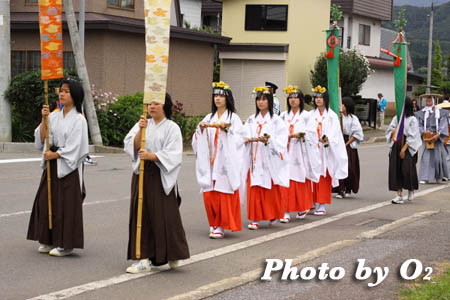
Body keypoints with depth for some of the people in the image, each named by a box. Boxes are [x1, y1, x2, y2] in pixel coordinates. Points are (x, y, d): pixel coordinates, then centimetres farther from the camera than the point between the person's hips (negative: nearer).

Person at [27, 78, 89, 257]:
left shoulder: (78, 119, -6)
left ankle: (66, 244, 4)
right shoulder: (54, 116, 9)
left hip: (68, 167, -6)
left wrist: (54, 155, -10)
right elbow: (42, 140, 2)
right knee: (46, 201, 6)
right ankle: (48, 240, 16)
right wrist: (44, 119, -8)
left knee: (66, 203, -3)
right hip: (51, 166, 6)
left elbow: (74, 147, -12)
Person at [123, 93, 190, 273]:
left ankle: (173, 256, 15)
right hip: (142, 175, 4)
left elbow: (172, 154, -11)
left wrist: (151, 155, -23)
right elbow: (130, 146, -1)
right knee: (143, 216, 2)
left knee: (164, 216, -2)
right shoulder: (142, 124, 11)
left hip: (161, 177, -4)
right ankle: (145, 259, 6)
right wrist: (140, 130, -15)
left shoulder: (172, 128, -1)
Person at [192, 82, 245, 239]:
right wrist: (201, 128, -7)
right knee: (209, 193, 1)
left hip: (226, 163, -4)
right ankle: (214, 224, 13)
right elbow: (198, 140, 12)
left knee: (224, 193, -6)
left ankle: (221, 226, 0)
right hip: (210, 163, 4)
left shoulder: (233, 118, 2)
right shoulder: (209, 118, 15)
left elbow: (238, 139, -7)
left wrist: (226, 129, -20)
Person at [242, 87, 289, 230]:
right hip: (255, 160, 3)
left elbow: (281, 141, -6)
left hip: (270, 160, -2)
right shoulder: (251, 120, 13)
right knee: (254, 189, -2)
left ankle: (272, 215, 20)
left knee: (271, 189, 2)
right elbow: (244, 136, 4)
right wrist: (250, 139, -18)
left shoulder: (276, 120, 2)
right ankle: (255, 219, 1)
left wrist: (268, 140, -23)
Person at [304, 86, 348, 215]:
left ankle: (322, 206, -1)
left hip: (325, 151, -3)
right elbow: (308, 131, 6)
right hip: (313, 150, 3)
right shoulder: (311, 115, 11)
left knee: (324, 177, -3)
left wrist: (327, 139, -26)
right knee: (313, 176, 2)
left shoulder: (331, 115, 2)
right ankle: (313, 203, 11)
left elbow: (334, 133, -7)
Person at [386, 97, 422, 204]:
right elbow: (389, 132, 13)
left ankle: (411, 189, 20)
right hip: (396, 147, 5)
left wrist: (404, 149, -15)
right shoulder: (396, 118, 10)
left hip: (408, 148, -5)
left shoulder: (412, 120, -5)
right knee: (396, 170, -2)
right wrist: (394, 131, -10)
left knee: (407, 170, -8)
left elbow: (412, 136, -10)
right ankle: (399, 195, 0)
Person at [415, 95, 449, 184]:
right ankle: (424, 178, -8)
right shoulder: (421, 113, 6)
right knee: (426, 157, -7)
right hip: (426, 137, 1)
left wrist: (438, 134, -18)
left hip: (437, 138, -1)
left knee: (438, 157, 2)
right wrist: (423, 132, -16)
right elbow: (418, 125, 3)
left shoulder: (440, 113, 1)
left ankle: (439, 177, 21)